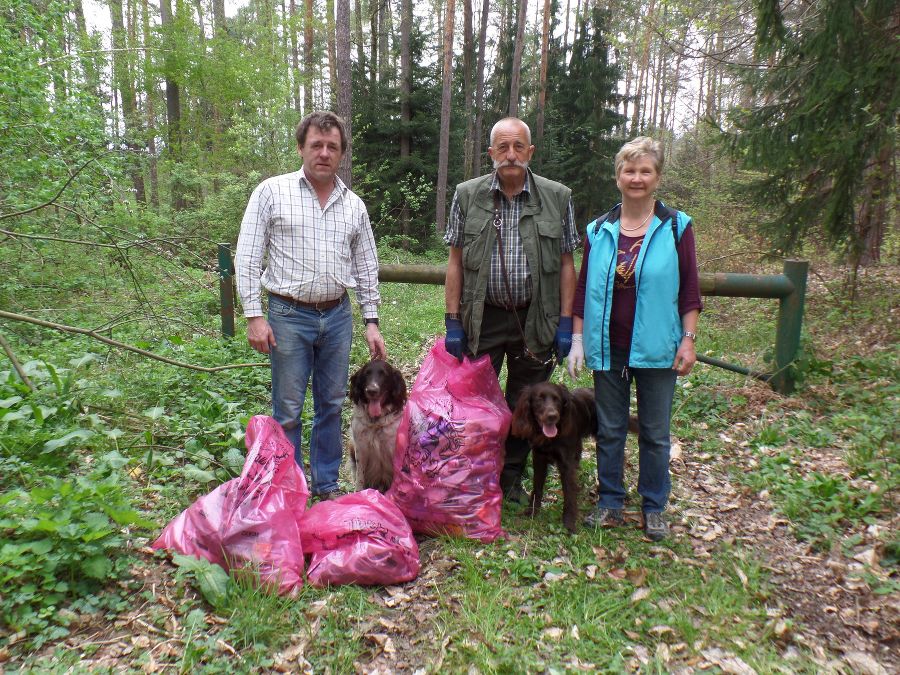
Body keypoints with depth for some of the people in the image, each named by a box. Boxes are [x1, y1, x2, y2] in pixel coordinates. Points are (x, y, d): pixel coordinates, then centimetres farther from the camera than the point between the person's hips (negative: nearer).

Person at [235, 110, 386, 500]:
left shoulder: (354, 205, 9)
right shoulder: (271, 192, -2)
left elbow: (366, 268, 12)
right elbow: (247, 258, -4)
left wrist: (371, 321, 7)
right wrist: (254, 315, -11)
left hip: (337, 316, 4)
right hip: (289, 315, -3)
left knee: (331, 405, 12)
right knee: (288, 410, 4)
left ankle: (326, 484, 27)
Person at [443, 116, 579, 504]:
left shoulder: (558, 198, 0)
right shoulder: (467, 195, 0)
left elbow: (565, 264, 2)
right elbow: (455, 262, 1)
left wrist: (566, 322, -3)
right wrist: (452, 320, -4)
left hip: (535, 319, 1)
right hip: (481, 317, 0)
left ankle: (512, 479, 31)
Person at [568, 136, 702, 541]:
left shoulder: (676, 227, -1)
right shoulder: (599, 230, 4)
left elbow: (689, 290, -1)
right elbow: (583, 289, 6)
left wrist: (688, 340, -6)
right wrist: (578, 340, 2)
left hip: (655, 348, -2)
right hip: (608, 348, 2)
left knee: (655, 433, 9)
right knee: (609, 430, 11)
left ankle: (653, 508, 26)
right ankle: (610, 502, 26)